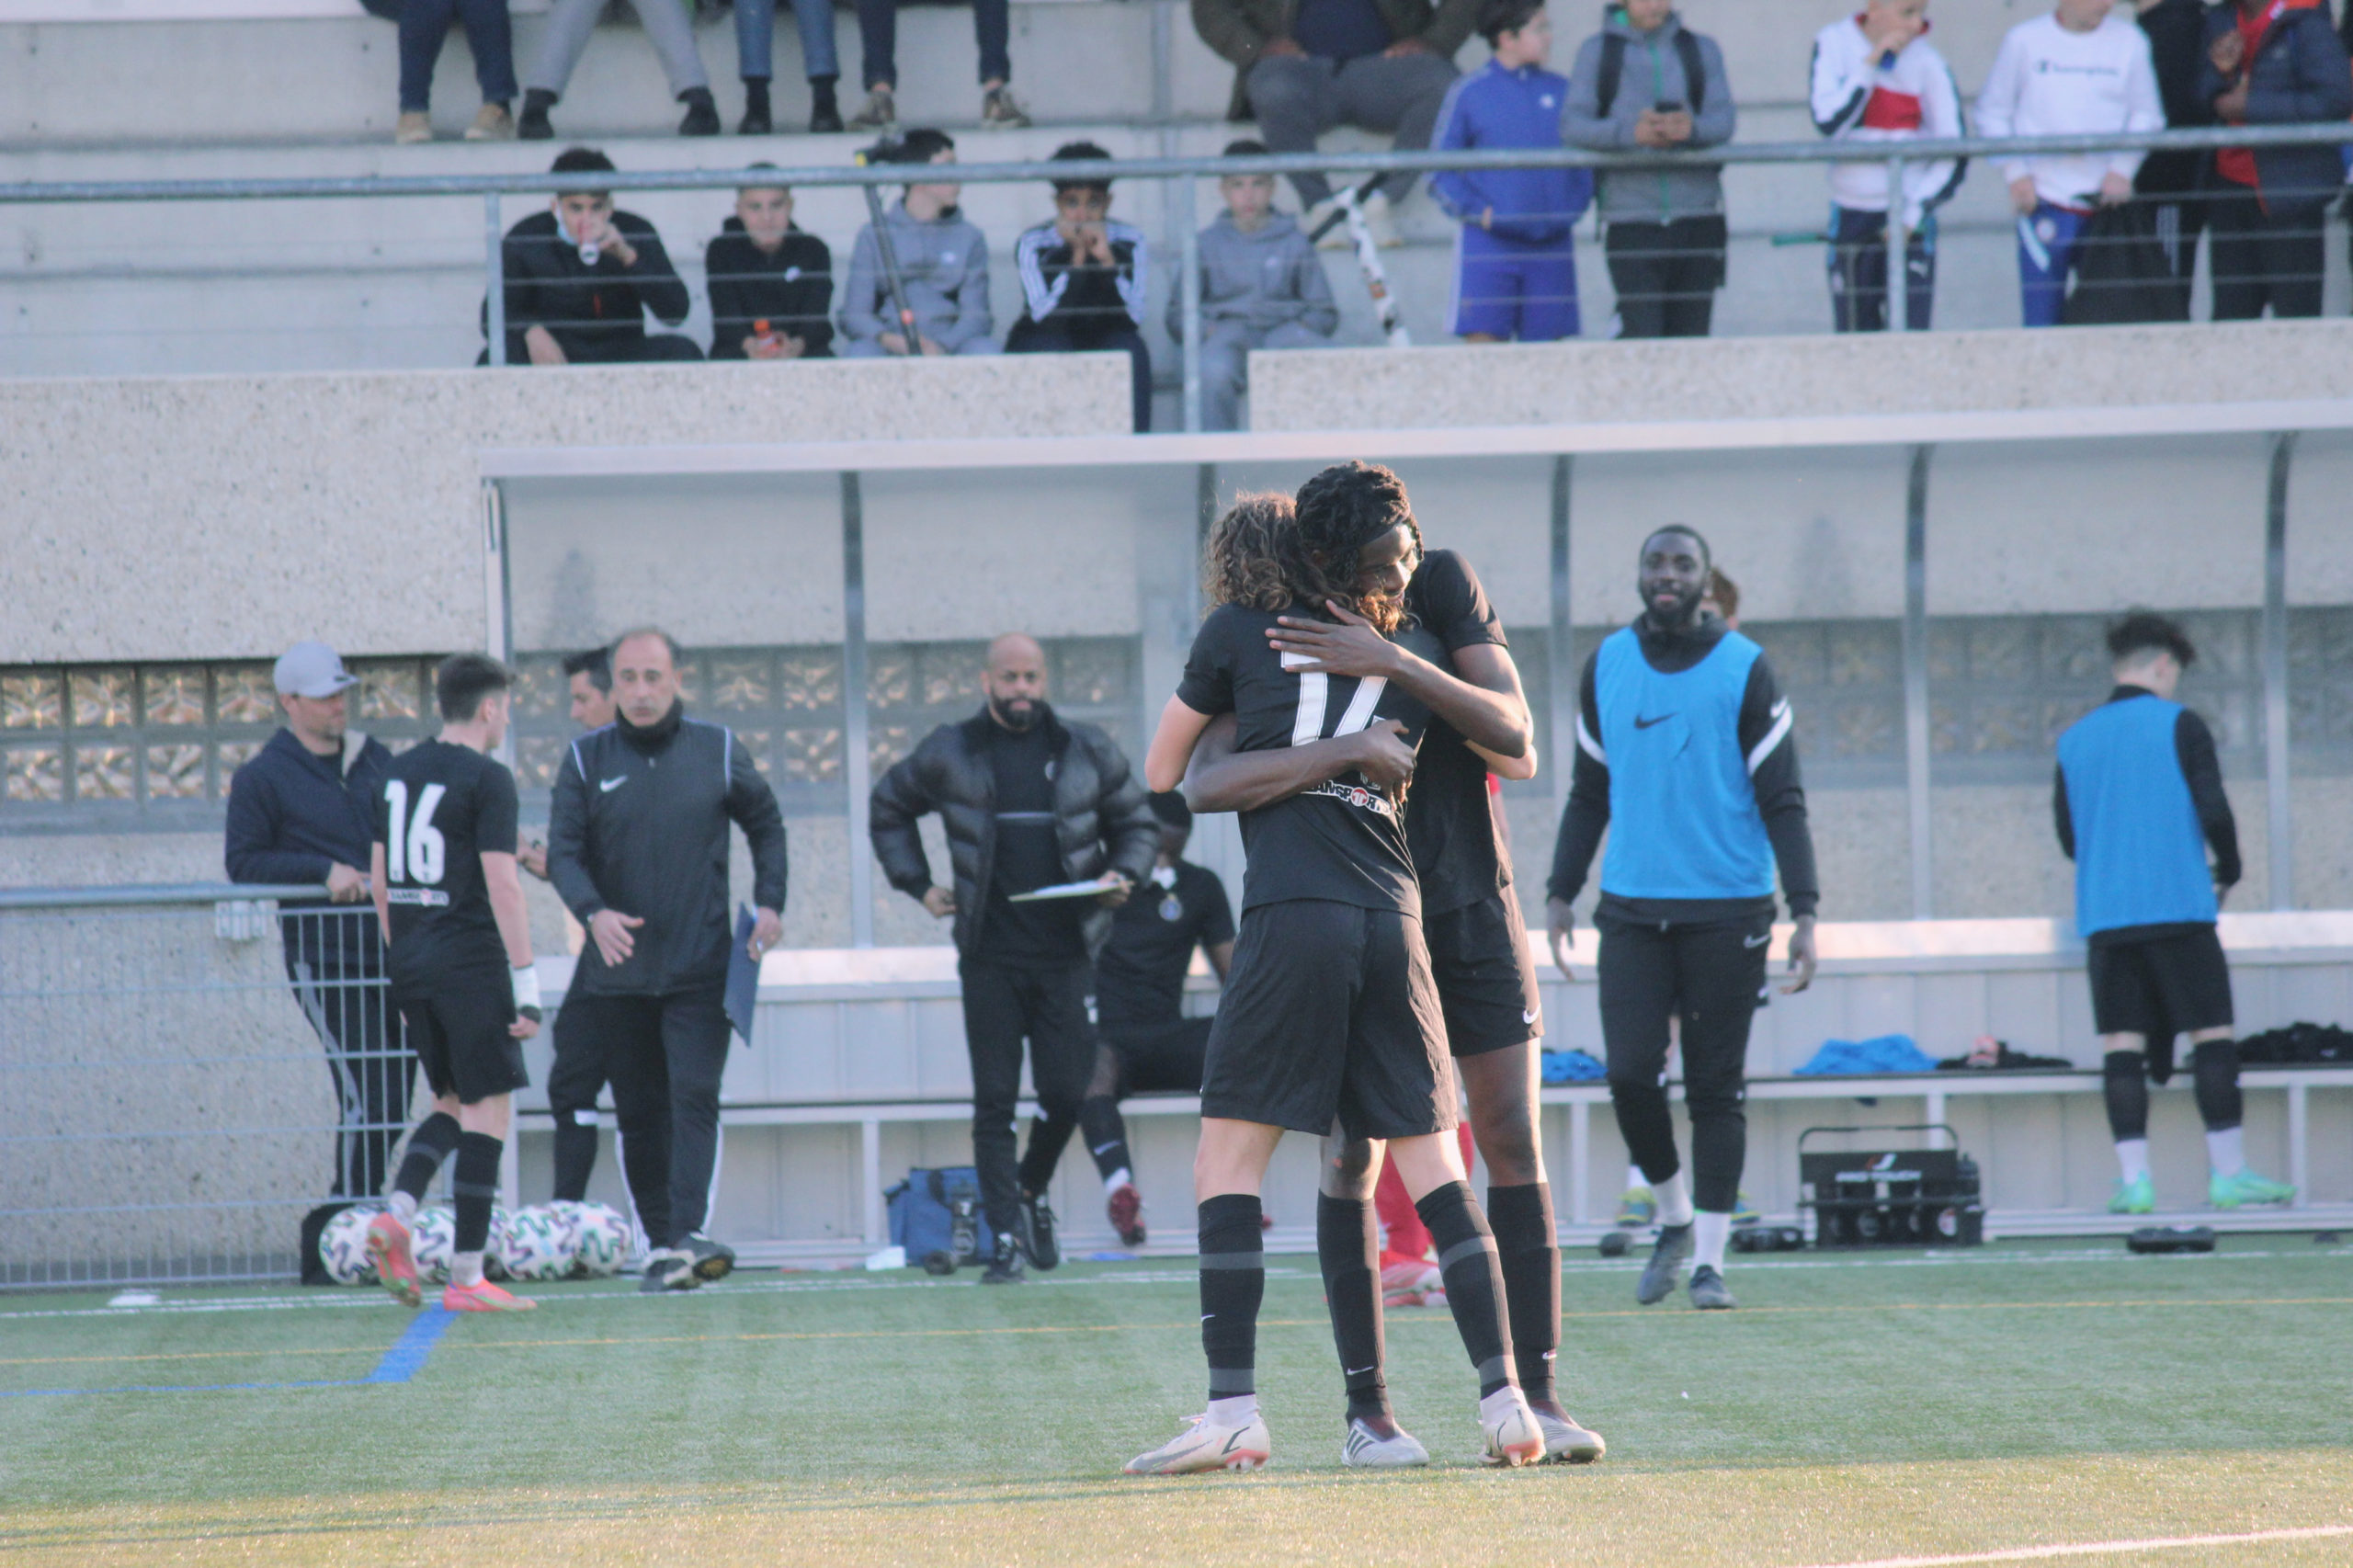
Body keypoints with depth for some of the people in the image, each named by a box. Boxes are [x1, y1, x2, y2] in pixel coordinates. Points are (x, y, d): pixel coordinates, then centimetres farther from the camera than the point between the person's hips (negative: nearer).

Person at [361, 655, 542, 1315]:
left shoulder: (399, 771, 12)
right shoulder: (486, 779, -9)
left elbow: (379, 878, 17)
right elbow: (500, 884, -15)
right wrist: (527, 982, -14)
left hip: (411, 963, 7)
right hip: (469, 961, -7)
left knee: (453, 1103, 19)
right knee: (488, 1110, -2)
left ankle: (396, 1214, -4)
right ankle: (466, 1276, -5)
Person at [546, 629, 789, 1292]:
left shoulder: (717, 750, 5)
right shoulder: (587, 758, 3)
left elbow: (766, 826, 17)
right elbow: (562, 850, -3)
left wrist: (769, 903, 2)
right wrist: (593, 911, -22)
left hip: (700, 970, -1)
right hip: (617, 971, 1)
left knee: (695, 1098, -15)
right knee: (640, 1113, 6)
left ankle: (689, 1234, -23)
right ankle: (660, 1245, 15)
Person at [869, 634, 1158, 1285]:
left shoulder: (1086, 751, 7)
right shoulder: (949, 754, 5)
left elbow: (1136, 822, 19)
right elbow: (889, 808, 21)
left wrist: (1122, 875, -1)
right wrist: (919, 885, 11)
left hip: (1066, 955, 1)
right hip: (989, 958, -1)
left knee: (1066, 1093, -2)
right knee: (995, 1101, -4)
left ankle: (1031, 1190, 27)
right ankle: (1007, 1238, 0)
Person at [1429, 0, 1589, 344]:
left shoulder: (1561, 92, 9)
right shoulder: (1469, 92, 0)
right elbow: (1441, 171, 1)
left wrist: (1576, 205, 1)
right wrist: (1478, 211, -11)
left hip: (1552, 245, 3)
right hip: (1489, 243, -3)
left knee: (1547, 338, 3)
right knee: (1484, 341, -7)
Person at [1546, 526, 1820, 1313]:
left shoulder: (1745, 670, -2)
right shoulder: (1606, 665, 8)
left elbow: (1782, 800, -3)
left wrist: (1805, 913, -10)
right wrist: (1561, 892, 9)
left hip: (1727, 910, -2)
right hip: (1632, 908, 2)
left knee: (1716, 1087, 0)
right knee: (1630, 1073, -8)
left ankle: (1710, 1259, 6)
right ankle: (1674, 1218, 15)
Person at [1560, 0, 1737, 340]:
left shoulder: (1702, 50, 14)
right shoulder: (1597, 52, 8)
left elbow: (1725, 119, 1)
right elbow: (1572, 125, -4)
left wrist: (1692, 127, -23)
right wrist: (1630, 132, -23)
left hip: (1697, 220, 2)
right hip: (1630, 220, -2)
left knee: (1691, 334, 0)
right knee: (1641, 334, -14)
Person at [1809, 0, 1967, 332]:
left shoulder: (1927, 62, -6)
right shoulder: (1833, 44, -2)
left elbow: (1954, 154, -4)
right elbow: (1828, 122, -14)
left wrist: (1914, 214, -11)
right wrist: (1871, 65, -17)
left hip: (1910, 216, -2)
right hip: (1851, 214, 2)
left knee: (1911, 328, -10)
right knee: (1855, 334, 3)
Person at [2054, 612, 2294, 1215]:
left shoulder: (2074, 740, 12)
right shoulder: (2179, 724, -2)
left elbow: (2068, 837, 15)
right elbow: (2213, 810, -9)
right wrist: (2227, 872, 8)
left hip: (2103, 914, 4)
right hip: (2178, 908, -4)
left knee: (2122, 1044, 1)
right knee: (2212, 1035, 2)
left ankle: (2133, 1180, -5)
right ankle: (2228, 1172, 0)